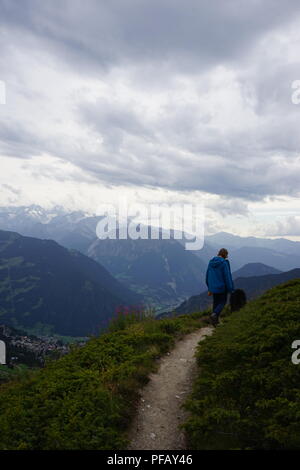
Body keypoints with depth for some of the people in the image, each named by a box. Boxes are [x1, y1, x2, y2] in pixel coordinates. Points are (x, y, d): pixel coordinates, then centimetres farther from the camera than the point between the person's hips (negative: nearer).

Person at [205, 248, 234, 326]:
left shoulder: (211, 262, 3)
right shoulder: (224, 263, -16)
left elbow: (207, 276, 7)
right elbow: (227, 276, -16)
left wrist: (209, 288, 16)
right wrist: (230, 289, -8)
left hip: (213, 286, 5)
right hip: (222, 287, -5)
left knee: (216, 302, 17)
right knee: (223, 302, 10)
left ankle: (215, 320, 20)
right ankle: (214, 314, -14)